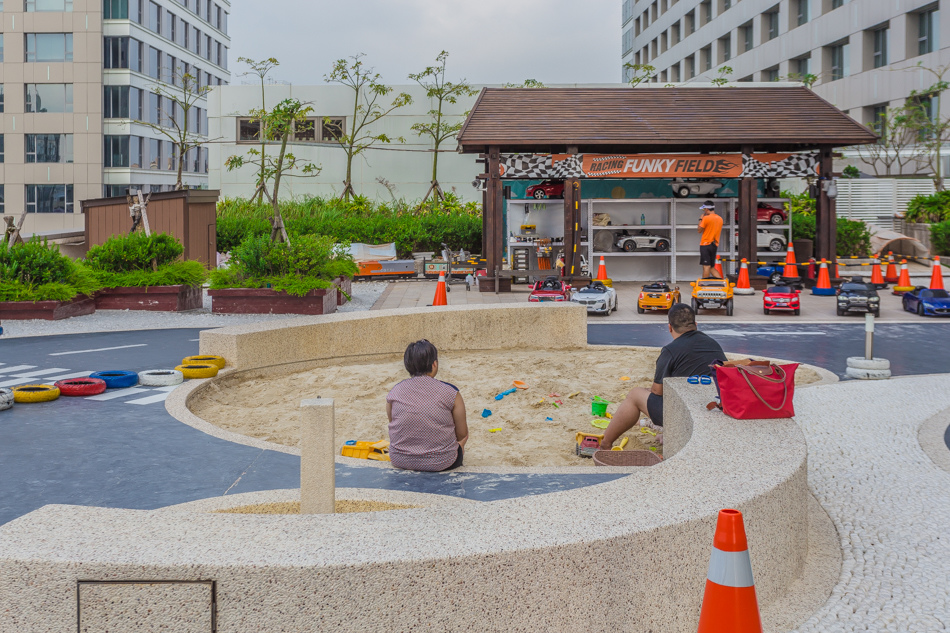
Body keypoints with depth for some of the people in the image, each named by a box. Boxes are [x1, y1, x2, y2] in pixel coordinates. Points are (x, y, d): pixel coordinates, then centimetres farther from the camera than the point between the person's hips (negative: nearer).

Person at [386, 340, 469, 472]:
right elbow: (462, 435, -3)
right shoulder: (451, 393, -12)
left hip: (400, 461, 3)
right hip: (441, 463, -3)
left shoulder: (394, 393, -4)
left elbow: (394, 427, 10)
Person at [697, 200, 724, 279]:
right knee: (711, 267, 12)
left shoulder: (706, 218, -12)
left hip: (705, 244, -7)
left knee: (706, 266, -7)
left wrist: (701, 219, 6)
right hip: (715, 245, 7)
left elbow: (699, 230, -7)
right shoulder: (720, 219, 10)